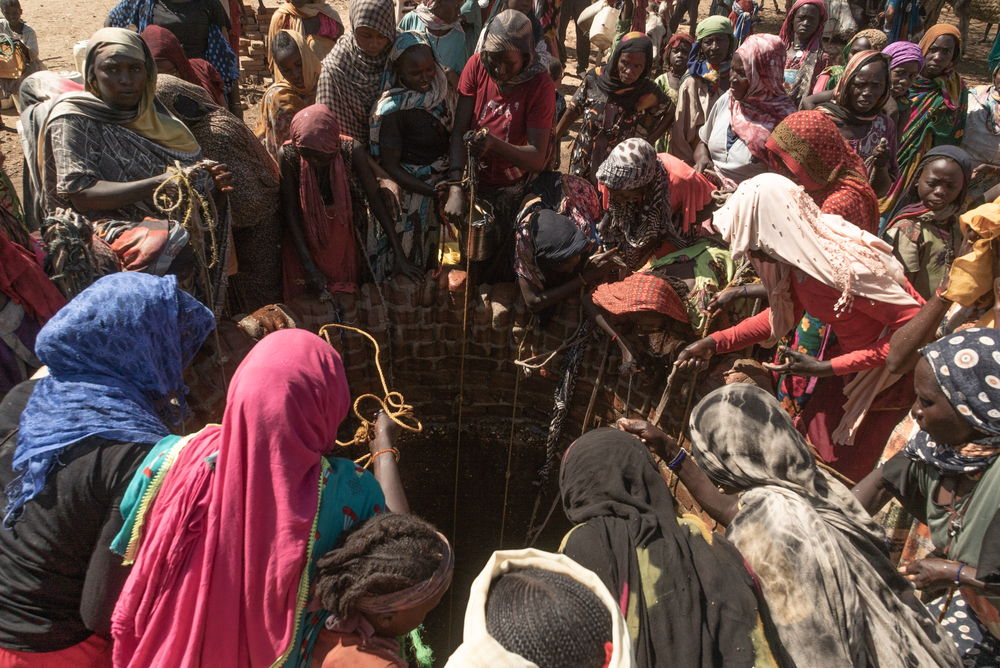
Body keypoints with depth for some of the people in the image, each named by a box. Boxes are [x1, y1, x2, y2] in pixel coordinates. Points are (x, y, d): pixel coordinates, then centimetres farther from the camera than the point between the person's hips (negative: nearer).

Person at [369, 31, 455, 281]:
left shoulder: (444, 88, -4)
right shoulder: (392, 109, -21)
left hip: (441, 186, 5)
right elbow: (389, 165, -18)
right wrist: (431, 191, -24)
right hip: (407, 192, -5)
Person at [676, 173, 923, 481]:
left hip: (895, 366, -6)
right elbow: (783, 314, 1)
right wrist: (715, 342, -9)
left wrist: (827, 368, -31)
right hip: (850, 351, 6)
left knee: (850, 467, 4)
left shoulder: (849, 270, -36)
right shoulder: (796, 253, -13)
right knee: (818, 439, 12)